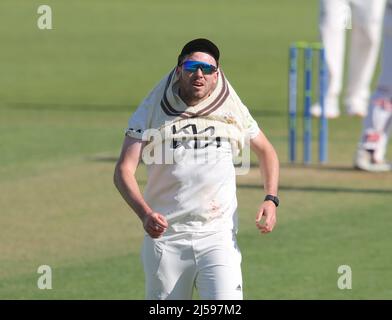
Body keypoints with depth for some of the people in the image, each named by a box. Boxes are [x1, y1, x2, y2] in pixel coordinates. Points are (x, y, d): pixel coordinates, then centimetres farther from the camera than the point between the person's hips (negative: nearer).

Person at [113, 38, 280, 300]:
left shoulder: (232, 111, 6)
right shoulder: (152, 111, 0)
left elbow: (266, 151, 21)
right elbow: (124, 170, -8)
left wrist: (271, 199, 3)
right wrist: (145, 214, -25)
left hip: (218, 237, 0)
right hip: (165, 237, 0)